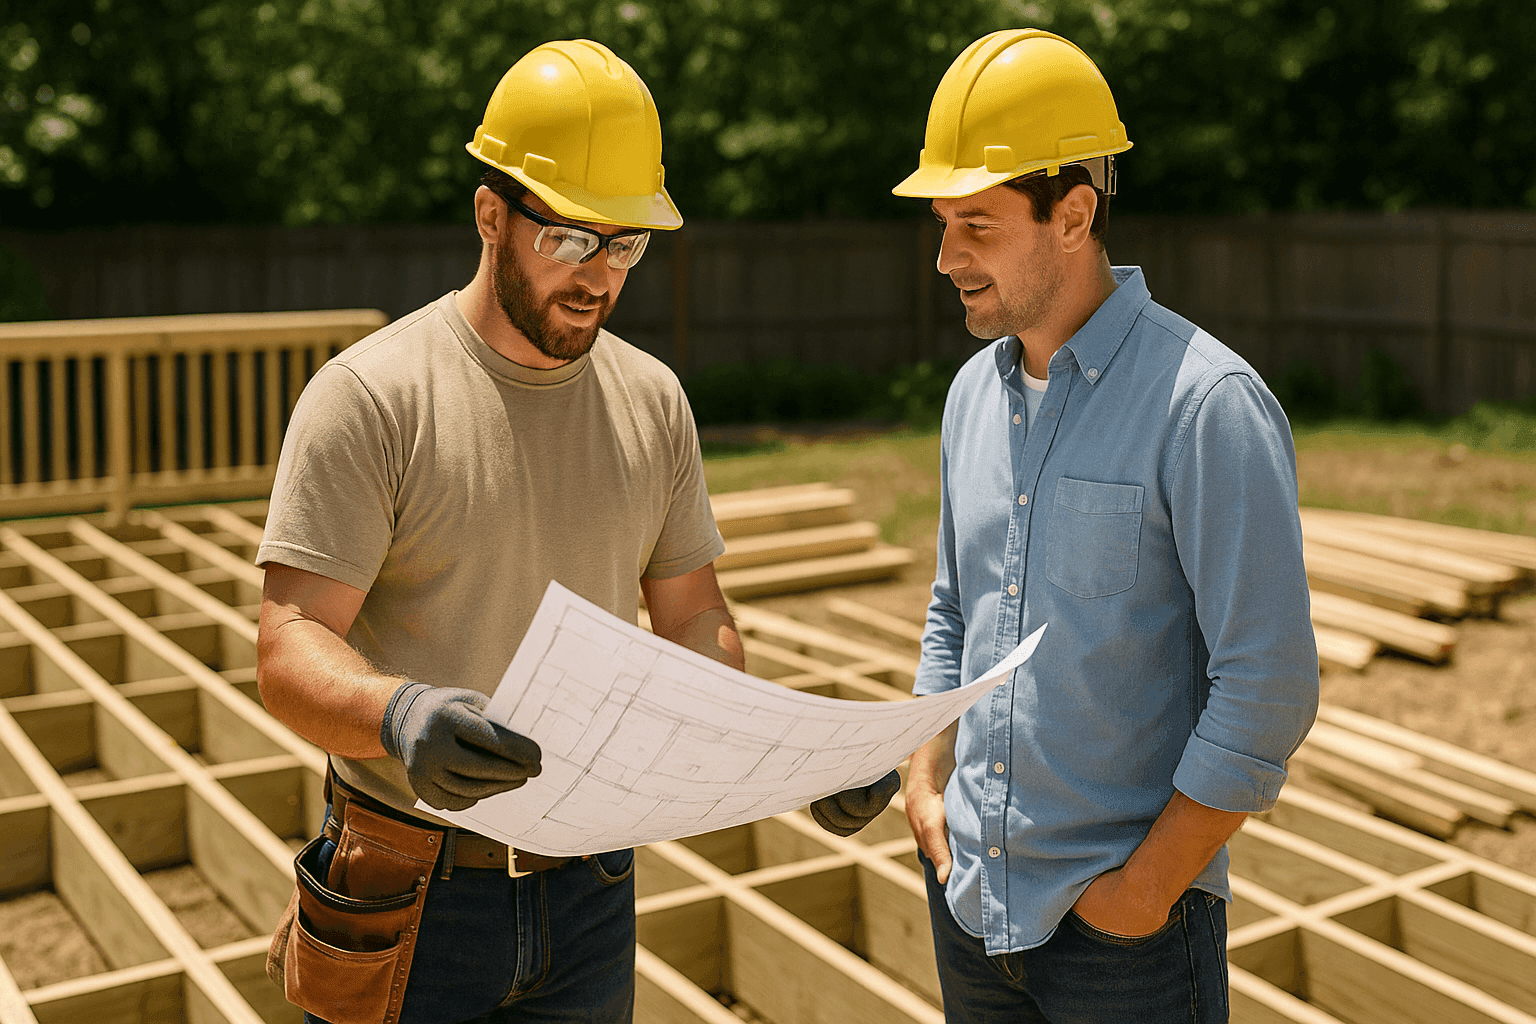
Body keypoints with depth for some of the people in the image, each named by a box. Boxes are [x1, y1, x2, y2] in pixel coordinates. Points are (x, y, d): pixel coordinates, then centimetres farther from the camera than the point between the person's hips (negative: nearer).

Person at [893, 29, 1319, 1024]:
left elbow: (1267, 689, -17)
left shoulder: (1206, 404, -16)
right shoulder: (974, 391, 5)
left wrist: (1148, 885, -15)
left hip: (1125, 922, -6)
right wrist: (926, 778, 5)